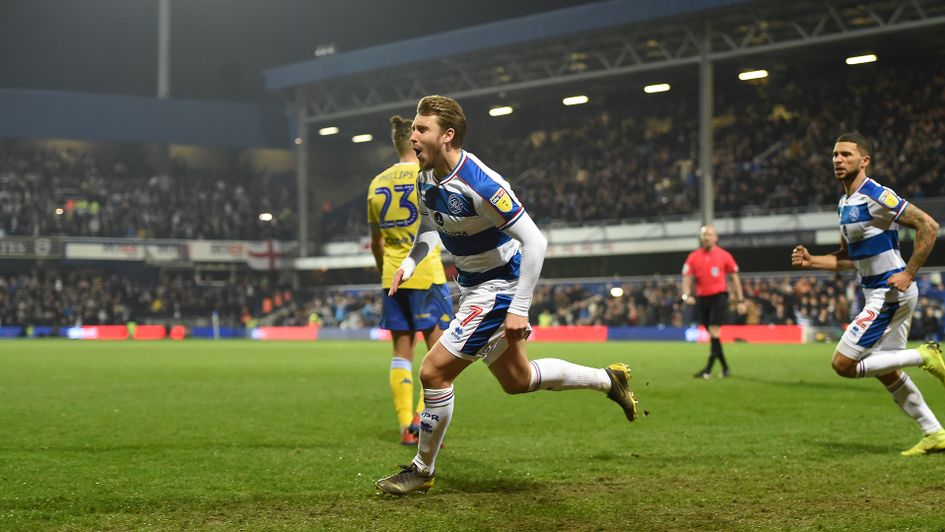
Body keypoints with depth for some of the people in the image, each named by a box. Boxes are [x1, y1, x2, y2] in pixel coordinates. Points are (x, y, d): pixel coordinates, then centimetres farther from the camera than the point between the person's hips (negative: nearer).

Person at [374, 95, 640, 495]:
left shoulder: (480, 184, -29)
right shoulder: (427, 177, -4)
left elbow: (534, 242, -28)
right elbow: (429, 225, 17)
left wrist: (519, 310, -28)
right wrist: (409, 263, -2)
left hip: (498, 289, -9)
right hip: (472, 286, 9)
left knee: (433, 371, -11)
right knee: (517, 380, 21)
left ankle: (423, 470, 7)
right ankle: (609, 379, 38)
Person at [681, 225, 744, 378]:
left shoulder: (724, 255, 1)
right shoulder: (693, 257, 6)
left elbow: (734, 277, 7)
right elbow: (687, 277, 3)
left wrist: (740, 299, 5)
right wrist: (686, 295, -14)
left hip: (719, 296, -3)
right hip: (702, 298, 3)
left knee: (714, 332, -12)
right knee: (712, 334, 6)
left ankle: (708, 369, -11)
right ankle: (725, 368, 15)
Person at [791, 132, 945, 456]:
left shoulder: (876, 196, -17)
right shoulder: (845, 204, 12)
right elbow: (849, 258, 21)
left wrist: (908, 274, -21)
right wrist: (811, 261, 7)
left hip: (889, 293, -9)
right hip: (879, 295, 9)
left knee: (843, 364, -9)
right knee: (887, 372, 14)